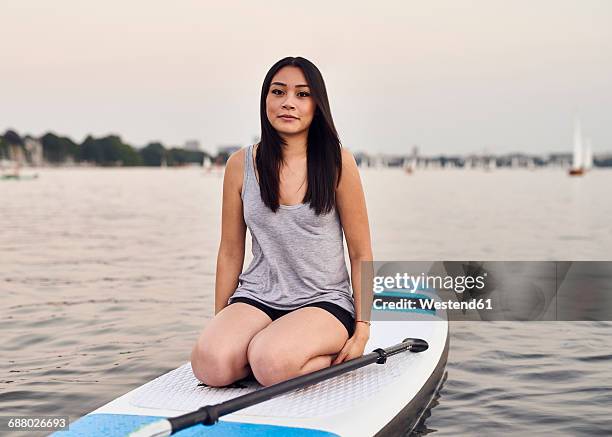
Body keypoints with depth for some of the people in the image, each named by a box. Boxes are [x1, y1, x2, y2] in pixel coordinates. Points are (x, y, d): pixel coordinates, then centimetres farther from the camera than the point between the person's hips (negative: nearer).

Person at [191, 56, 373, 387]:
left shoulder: (337, 162, -4)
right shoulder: (241, 165, 3)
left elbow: (361, 254, -1)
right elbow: (230, 253, 9)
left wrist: (362, 329, -7)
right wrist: (218, 324, 10)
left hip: (324, 300, -2)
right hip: (256, 297, 2)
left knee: (271, 363, -32)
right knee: (210, 364, -27)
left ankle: (334, 356, -1)